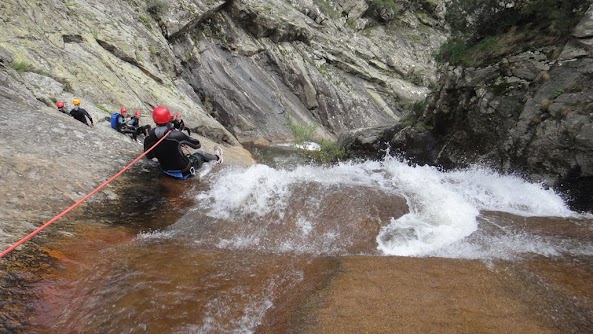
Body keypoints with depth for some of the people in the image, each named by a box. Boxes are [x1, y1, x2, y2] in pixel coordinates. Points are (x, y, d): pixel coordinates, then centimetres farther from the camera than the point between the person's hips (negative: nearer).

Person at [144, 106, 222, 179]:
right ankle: (217, 157, 53)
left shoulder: (148, 140, -17)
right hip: (185, 172, -4)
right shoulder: (177, 135, -31)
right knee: (200, 154, 22)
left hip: (167, 171, 4)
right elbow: (197, 145, -16)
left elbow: (149, 156, 3)